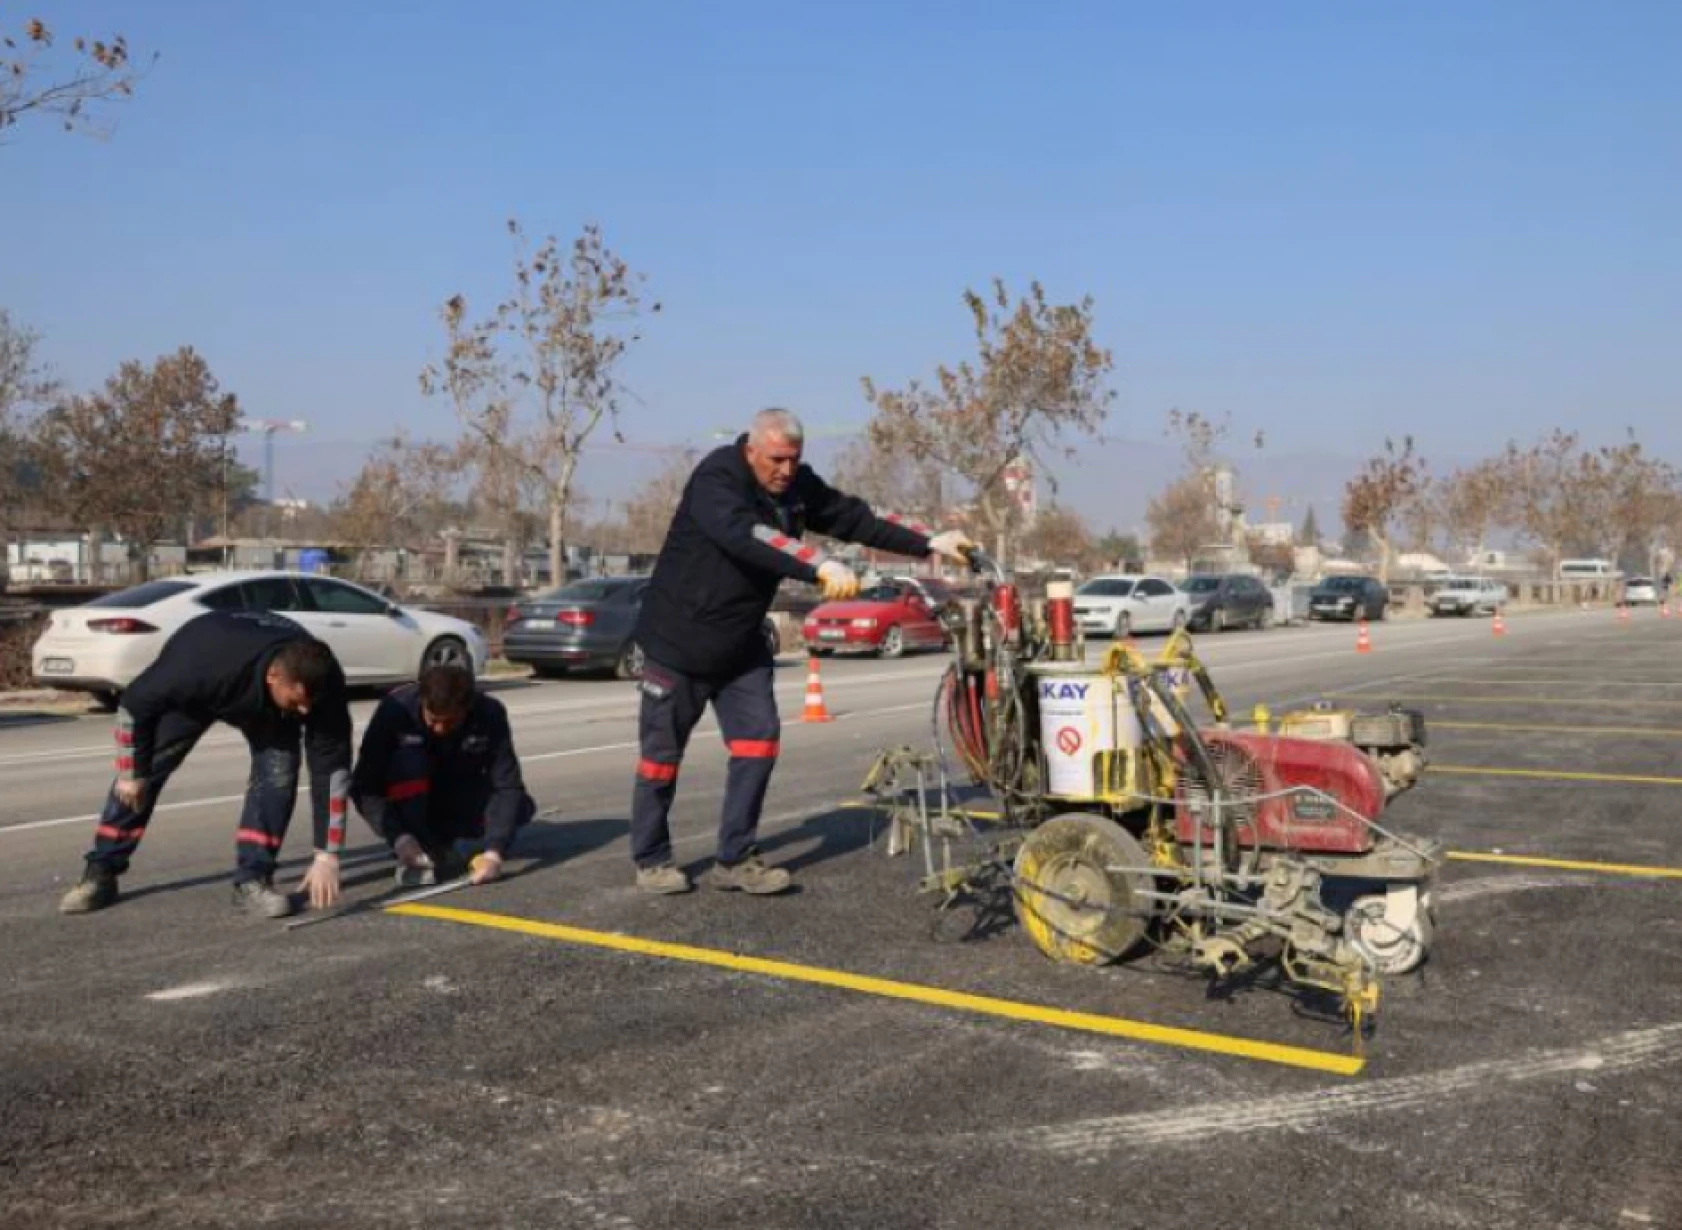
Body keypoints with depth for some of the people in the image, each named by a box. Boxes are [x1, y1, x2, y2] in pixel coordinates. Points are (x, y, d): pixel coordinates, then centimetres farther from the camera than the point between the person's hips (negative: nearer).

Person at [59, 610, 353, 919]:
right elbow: (135, 704, -27)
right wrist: (131, 772, -15)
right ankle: (100, 873, 13)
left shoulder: (322, 684, -39)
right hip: (192, 691, -1)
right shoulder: (203, 667, -46)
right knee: (146, 767, -4)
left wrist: (326, 855, -32)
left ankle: (252, 879, -10)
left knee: (279, 767, -19)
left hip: (269, 702, 1)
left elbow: (331, 768, -31)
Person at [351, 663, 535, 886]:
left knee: (520, 807, -22)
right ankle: (416, 853, -19)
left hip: (457, 801, 2)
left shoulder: (490, 714, -25)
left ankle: (438, 838, 1)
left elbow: (507, 786, -28)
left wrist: (494, 851, -40)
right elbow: (364, 786, -27)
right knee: (408, 758, -33)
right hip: (409, 805, -2)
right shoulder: (396, 709, -29)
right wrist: (399, 837, -39)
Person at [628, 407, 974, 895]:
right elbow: (745, 535, -40)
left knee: (759, 738, -2)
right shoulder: (716, 478, -23)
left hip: (741, 644, 7)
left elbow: (856, 517, -2)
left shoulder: (797, 485, 0)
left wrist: (930, 543, -11)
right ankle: (651, 859, 18)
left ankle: (736, 859, 6)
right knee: (663, 750, 3)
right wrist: (819, 566, -51)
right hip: (680, 639, -6)